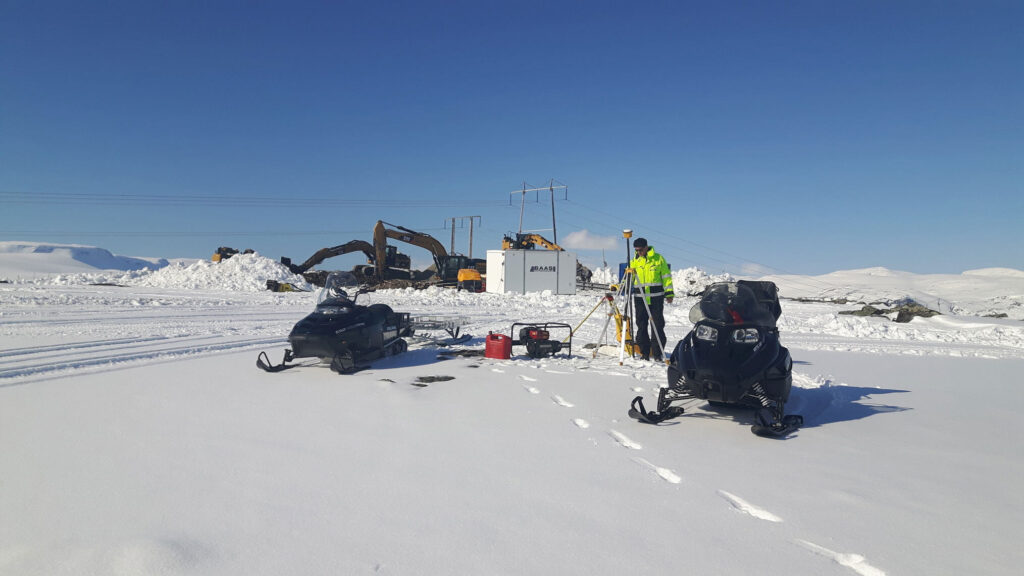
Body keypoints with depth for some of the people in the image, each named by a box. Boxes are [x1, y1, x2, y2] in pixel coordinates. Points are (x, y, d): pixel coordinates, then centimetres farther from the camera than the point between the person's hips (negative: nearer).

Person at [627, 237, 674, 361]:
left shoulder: (658, 259, 2)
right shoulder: (634, 261, 10)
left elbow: (666, 276, 4)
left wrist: (669, 293, -1)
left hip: (656, 297, -3)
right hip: (639, 298, 3)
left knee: (657, 325, -2)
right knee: (641, 326, 5)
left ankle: (658, 353, 5)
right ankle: (644, 353, 14)